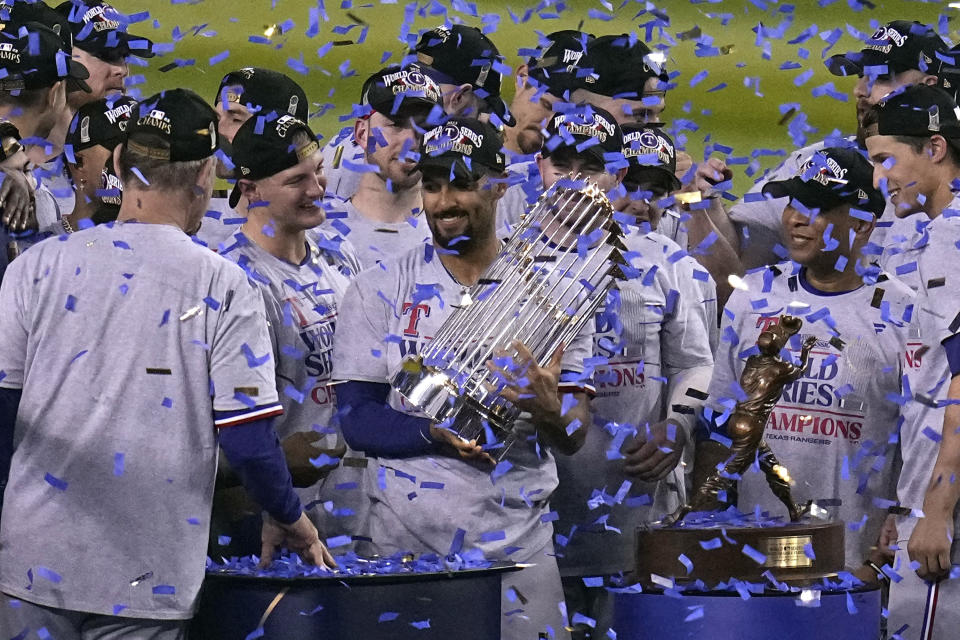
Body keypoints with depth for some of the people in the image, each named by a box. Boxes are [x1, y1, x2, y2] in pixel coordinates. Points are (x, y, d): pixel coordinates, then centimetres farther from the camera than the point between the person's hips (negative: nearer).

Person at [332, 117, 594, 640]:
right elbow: (356, 419, -3)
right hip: (406, 541, -1)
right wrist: (438, 434, -21)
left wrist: (551, 412, -23)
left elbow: (574, 438, 0)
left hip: (519, 541, 1)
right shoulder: (379, 291, 3)